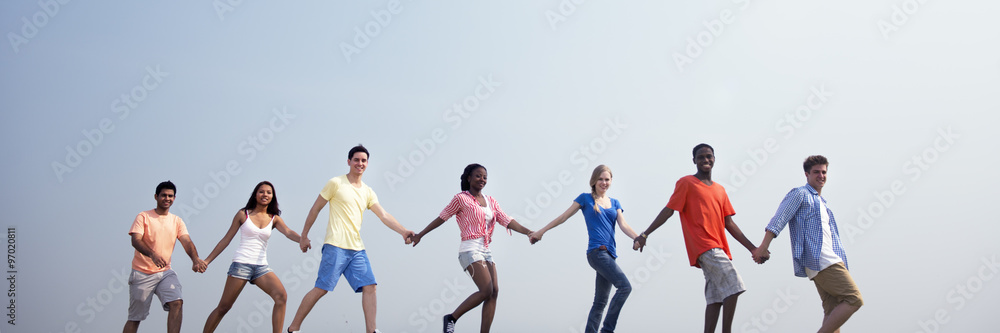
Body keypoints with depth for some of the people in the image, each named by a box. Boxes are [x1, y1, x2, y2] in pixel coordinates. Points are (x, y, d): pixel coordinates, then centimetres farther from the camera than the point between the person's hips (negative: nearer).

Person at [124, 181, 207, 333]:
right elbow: (136, 240, -18)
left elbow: (187, 242, -5)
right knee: (135, 318, 3)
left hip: (165, 272, 3)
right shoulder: (143, 217, -3)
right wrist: (153, 254, -38)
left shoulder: (177, 221, 8)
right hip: (142, 273, -3)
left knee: (176, 302, -19)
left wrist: (195, 259, -27)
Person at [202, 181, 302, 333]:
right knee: (224, 307, -2)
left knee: (281, 296, -19)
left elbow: (288, 232, -8)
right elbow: (226, 239, 9)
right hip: (241, 263, -3)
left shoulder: (274, 219, 10)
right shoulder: (243, 214, 5)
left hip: (261, 266, 3)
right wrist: (207, 261, 6)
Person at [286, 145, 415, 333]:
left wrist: (403, 232, -6)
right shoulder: (336, 183, 0)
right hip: (336, 246, -6)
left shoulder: (367, 192, 15)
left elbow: (384, 216, 8)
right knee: (321, 288, -7)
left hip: (357, 248, 6)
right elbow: (315, 209, 4)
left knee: (369, 286, -4)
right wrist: (304, 236, 4)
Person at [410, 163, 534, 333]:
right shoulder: (461, 198, -1)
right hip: (470, 249, -7)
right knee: (486, 290, -16)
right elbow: (441, 218, 5)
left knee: (494, 291, -5)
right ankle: (451, 318, -1)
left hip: (486, 251, 7)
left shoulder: (491, 201, 14)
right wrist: (420, 235, 10)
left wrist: (529, 232, -6)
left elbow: (508, 221, 7)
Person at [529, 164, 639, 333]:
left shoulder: (615, 203, 17)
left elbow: (624, 226, 7)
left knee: (600, 301, 6)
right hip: (596, 252, -6)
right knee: (625, 286, -20)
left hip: (609, 254, 6)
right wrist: (541, 231, 8)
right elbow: (564, 217, 8)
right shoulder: (586, 198, 5)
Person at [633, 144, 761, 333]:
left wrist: (752, 248, 14)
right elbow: (669, 210, -1)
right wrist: (645, 234, -8)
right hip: (704, 247, -7)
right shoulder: (686, 183, 2)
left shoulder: (720, 190, 20)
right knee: (733, 287, -18)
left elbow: (729, 223, 19)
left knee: (716, 298, 2)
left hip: (719, 249, 7)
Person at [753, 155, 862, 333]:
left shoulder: (822, 201, 28)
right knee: (854, 299, -15)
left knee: (833, 311, 1)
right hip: (819, 260, -9)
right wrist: (763, 246, -23)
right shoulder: (800, 194, 1)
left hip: (830, 260, 9)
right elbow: (779, 219, -11)